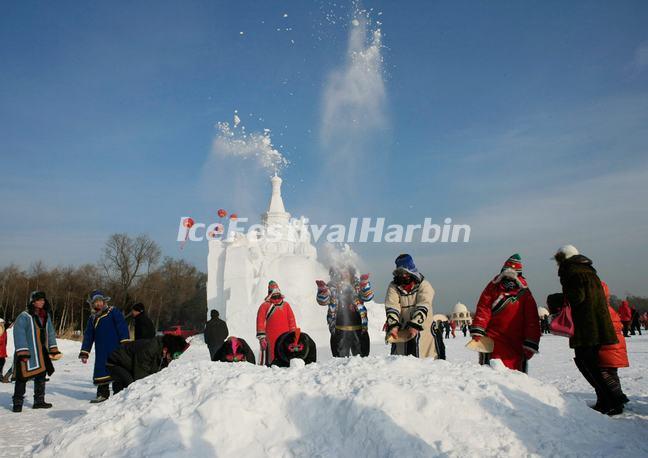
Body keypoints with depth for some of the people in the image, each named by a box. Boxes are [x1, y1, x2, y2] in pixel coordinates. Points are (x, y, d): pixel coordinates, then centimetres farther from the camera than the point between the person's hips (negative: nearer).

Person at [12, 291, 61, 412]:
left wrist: (54, 349, 11)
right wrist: (22, 352, -21)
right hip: (27, 353, -7)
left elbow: (51, 333, 16)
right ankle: (17, 403, 9)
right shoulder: (24, 316, -9)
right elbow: (19, 334, -14)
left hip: (42, 353, 7)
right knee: (23, 377, -3)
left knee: (41, 376, 13)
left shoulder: (46, 316, 11)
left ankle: (39, 401, 24)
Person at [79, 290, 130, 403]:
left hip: (115, 348, -5)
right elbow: (88, 336, 21)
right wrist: (84, 353, 16)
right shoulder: (92, 318, 18)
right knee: (101, 370, 6)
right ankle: (102, 393, 17)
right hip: (101, 350, 6)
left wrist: (125, 342, -17)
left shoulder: (113, 312, 2)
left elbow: (122, 327, -7)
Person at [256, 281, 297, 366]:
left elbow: (292, 320, 14)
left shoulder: (286, 305, 15)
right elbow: (260, 322, -1)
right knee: (271, 358, -4)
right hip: (270, 339, -3)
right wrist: (261, 337, -8)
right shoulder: (265, 306, 4)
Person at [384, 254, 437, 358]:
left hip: (421, 328, -2)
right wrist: (393, 325, -24)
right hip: (401, 328, 2)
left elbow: (423, 307, -15)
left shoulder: (424, 285, -3)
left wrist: (414, 325, -27)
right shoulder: (393, 286, 3)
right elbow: (391, 307, -9)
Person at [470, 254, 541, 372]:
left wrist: (530, 345, -3)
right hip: (493, 341, -1)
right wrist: (477, 333, -11)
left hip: (516, 344, 1)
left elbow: (532, 321, 1)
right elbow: (483, 310, -1)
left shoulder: (525, 293, 3)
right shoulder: (493, 287, 3)